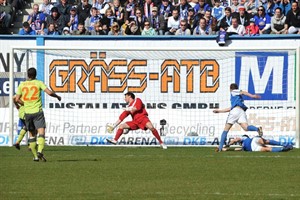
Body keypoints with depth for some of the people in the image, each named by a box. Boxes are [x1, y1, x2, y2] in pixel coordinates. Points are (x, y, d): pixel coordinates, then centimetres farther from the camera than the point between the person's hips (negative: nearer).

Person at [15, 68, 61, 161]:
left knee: (32, 134, 15)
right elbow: (49, 92, -12)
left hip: (27, 112, 3)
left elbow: (17, 99, 7)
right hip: (38, 111, -3)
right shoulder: (38, 83, -2)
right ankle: (40, 151, -32)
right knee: (41, 132, -10)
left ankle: (35, 155, 15)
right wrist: (57, 96, 7)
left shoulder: (22, 85, 7)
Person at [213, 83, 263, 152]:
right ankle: (257, 129, -48)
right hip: (242, 111, 6)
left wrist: (252, 96, -18)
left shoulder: (233, 92, 18)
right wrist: (219, 111, 52)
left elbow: (243, 92, -2)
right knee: (245, 127, -18)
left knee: (226, 129, 3)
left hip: (236, 110, -6)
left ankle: (220, 147, 0)